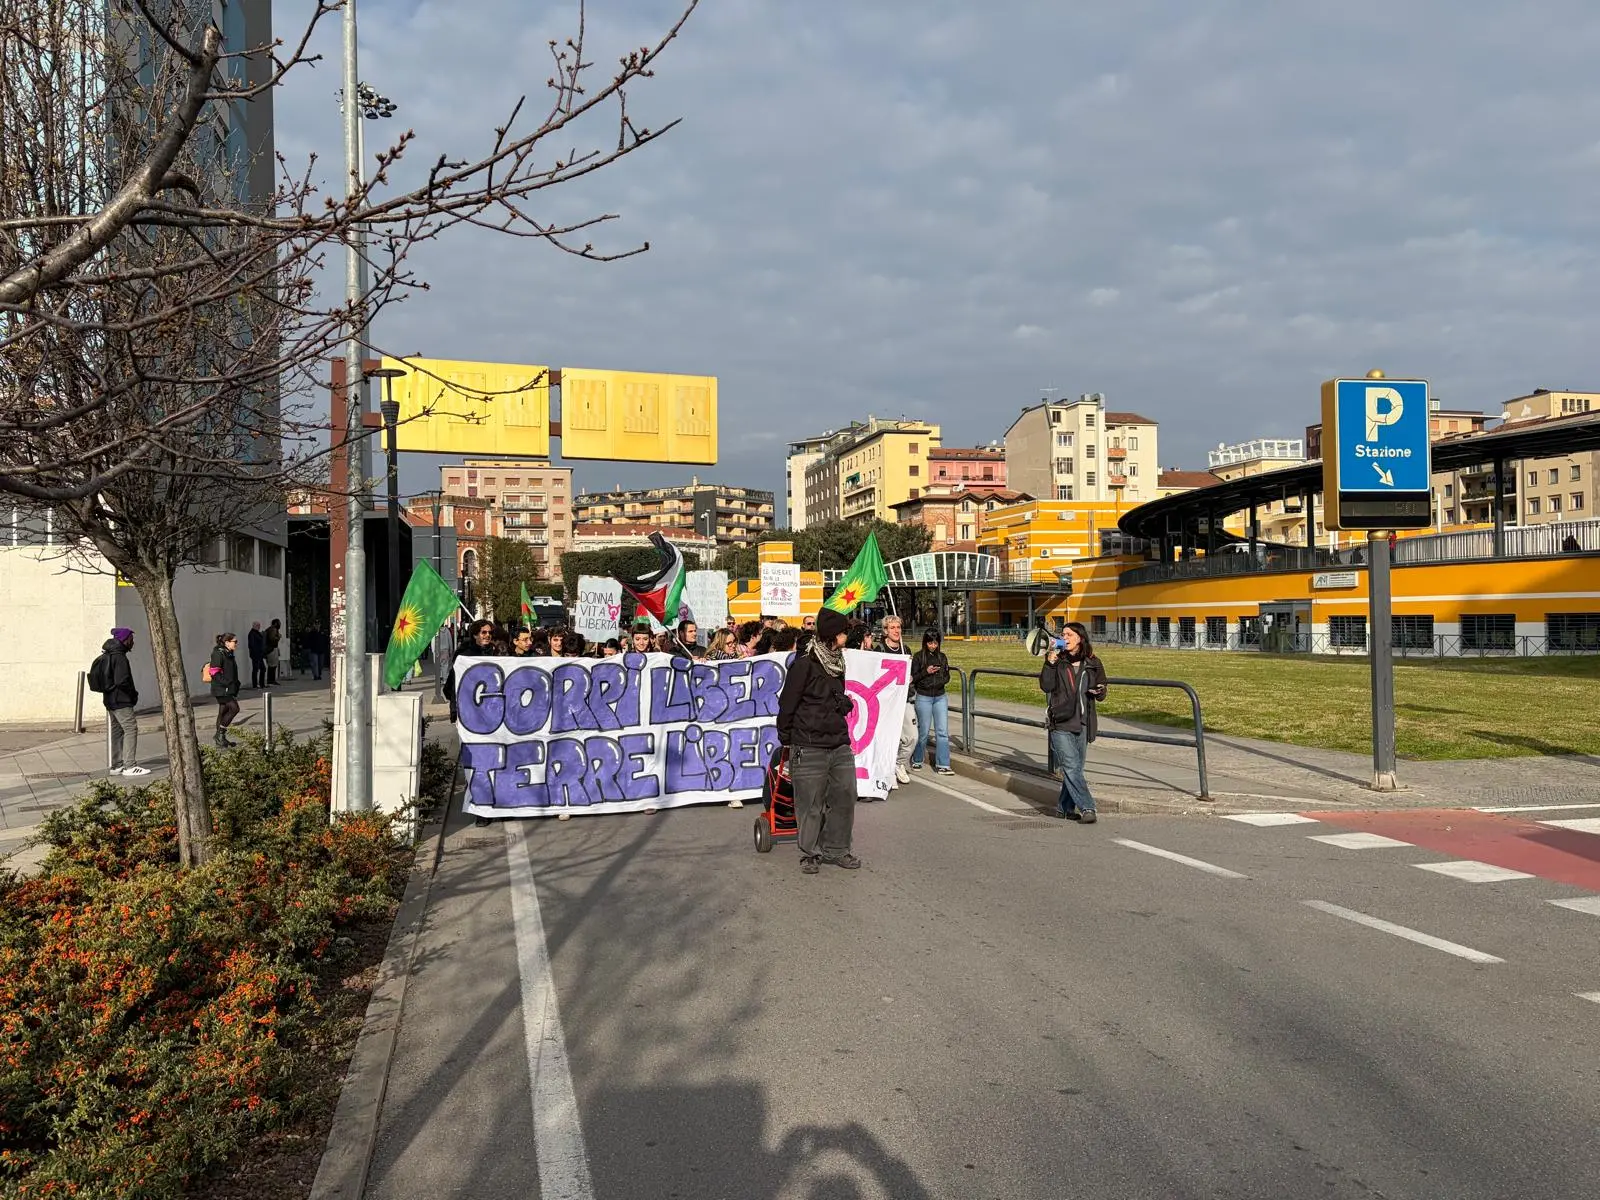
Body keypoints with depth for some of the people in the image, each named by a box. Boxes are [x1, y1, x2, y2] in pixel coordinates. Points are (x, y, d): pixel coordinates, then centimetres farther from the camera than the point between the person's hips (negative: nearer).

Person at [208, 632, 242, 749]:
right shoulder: (218, 654, -14)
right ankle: (219, 735, -7)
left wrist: (236, 686, 18)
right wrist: (226, 684, -21)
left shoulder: (229, 654, 15)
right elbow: (215, 673, -19)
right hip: (221, 689, -10)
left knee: (223, 712, 12)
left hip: (229, 689, 10)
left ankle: (221, 739, 17)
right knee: (234, 708, -14)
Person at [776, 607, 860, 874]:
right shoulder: (804, 665, -10)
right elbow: (787, 704, -7)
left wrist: (844, 703, 9)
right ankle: (810, 853, 16)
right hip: (809, 749, -7)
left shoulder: (837, 664, 15)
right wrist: (787, 740, -3)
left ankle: (836, 849, 21)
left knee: (845, 797, 7)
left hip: (840, 745, 7)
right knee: (810, 803, 1)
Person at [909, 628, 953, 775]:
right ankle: (917, 761, 23)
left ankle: (942, 765, -3)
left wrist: (942, 681, -7)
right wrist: (926, 672, -18)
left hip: (940, 697, 4)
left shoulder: (942, 657, 8)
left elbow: (947, 676, 14)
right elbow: (912, 678, -6)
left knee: (943, 731, -3)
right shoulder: (918, 657, -4)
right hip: (923, 698, -4)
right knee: (923, 731, 4)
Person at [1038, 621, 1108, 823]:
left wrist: (1099, 691, -9)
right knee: (1071, 767, -11)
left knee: (1075, 768, 10)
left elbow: (1102, 693, 14)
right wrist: (1050, 663, -19)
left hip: (1082, 723, 3)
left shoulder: (1093, 664, 6)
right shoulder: (1058, 661, 0)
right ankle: (1086, 807, -10)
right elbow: (1046, 686, -10)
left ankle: (1065, 808, 23)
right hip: (1060, 723, -3)